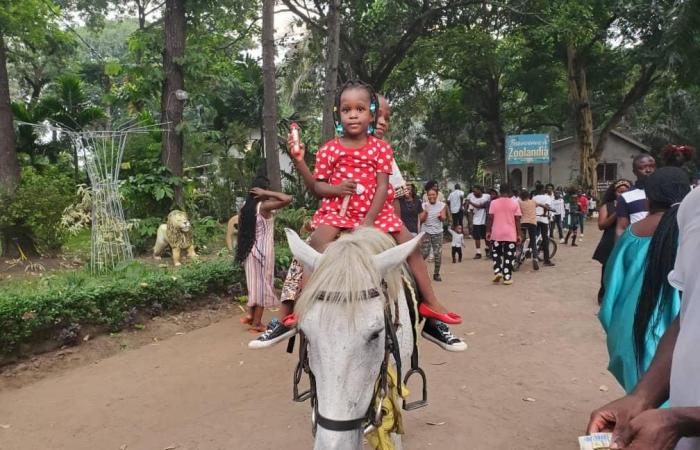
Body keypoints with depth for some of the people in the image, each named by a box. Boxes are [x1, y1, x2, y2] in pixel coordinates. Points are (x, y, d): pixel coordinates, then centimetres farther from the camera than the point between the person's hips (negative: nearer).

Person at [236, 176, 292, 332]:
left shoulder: (245, 208, 6)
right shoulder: (264, 206, -13)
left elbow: (240, 232, 10)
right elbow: (288, 199, -24)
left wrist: (242, 252, 18)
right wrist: (266, 194, -16)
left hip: (249, 251, 7)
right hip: (263, 250, -6)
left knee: (254, 283, 20)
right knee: (263, 284, 3)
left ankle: (250, 315, 18)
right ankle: (256, 323, 8)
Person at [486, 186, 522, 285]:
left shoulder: (494, 202, -2)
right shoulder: (514, 203, -2)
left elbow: (490, 218, -4)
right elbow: (517, 220, -3)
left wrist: (488, 231, 3)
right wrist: (519, 234, 2)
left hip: (496, 234, 0)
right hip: (510, 234, 0)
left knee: (496, 254, 16)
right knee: (509, 256, 5)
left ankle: (497, 272, 1)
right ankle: (507, 277, 5)